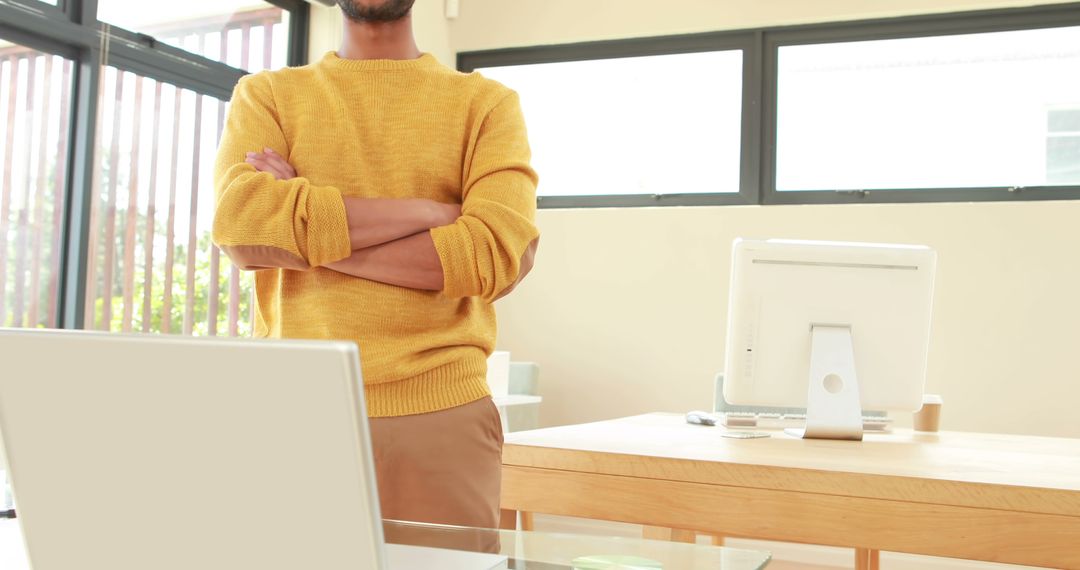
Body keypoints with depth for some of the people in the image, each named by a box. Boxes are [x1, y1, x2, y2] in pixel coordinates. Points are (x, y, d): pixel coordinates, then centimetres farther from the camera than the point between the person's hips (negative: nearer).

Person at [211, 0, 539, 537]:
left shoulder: (487, 103, 7)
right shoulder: (265, 95, 10)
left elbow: (500, 252, -10)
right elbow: (239, 224, -9)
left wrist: (299, 237, -7)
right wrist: (430, 210, -10)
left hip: (441, 412, -1)